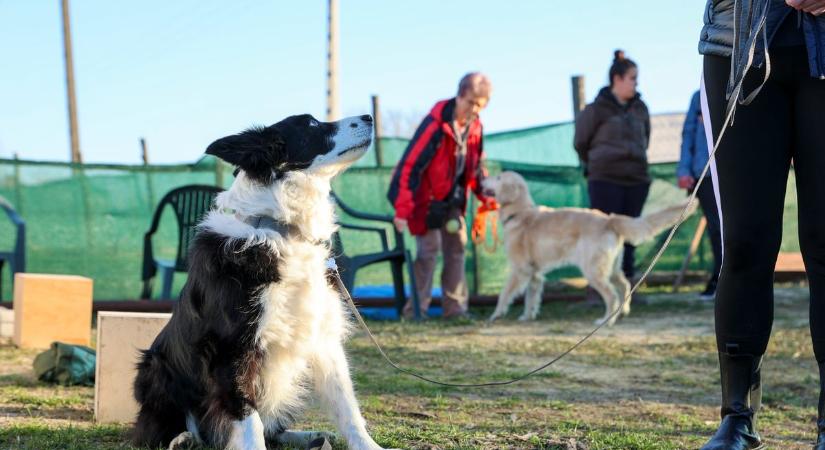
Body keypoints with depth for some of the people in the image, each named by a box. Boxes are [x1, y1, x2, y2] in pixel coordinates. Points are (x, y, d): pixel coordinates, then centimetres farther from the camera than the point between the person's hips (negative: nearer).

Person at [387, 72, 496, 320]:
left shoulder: (475, 126, -2)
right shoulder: (436, 123, -25)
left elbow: (475, 167, 13)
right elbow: (409, 165, -28)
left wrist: (488, 197, 2)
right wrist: (402, 210, -32)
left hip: (452, 199, 7)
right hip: (425, 196, -7)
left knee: (457, 247, 6)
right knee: (429, 247, -12)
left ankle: (454, 307, 11)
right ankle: (416, 308, -5)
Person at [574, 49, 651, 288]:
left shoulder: (640, 108, 10)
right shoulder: (598, 109, -5)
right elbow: (580, 142, 4)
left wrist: (636, 163, 15)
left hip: (636, 180, 5)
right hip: (605, 181, -5)